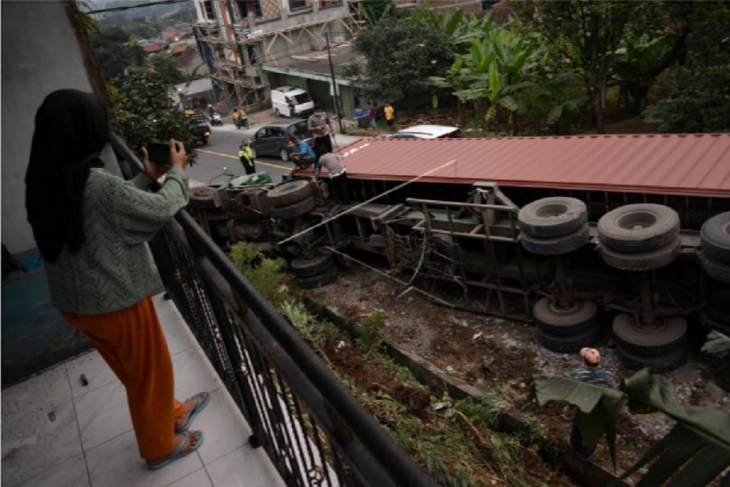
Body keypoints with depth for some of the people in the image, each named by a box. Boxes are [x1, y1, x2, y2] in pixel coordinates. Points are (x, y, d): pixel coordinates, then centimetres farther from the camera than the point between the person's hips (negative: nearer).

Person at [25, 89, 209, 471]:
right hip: (116, 301, -8)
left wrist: (147, 177, 13)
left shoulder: (44, 183, -2)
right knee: (149, 374, 16)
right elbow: (161, 210, -14)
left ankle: (171, 413, 49)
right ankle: (160, 447, 36)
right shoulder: (97, 183, -28)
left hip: (73, 302, 8)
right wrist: (177, 171, 1)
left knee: (135, 371, 27)